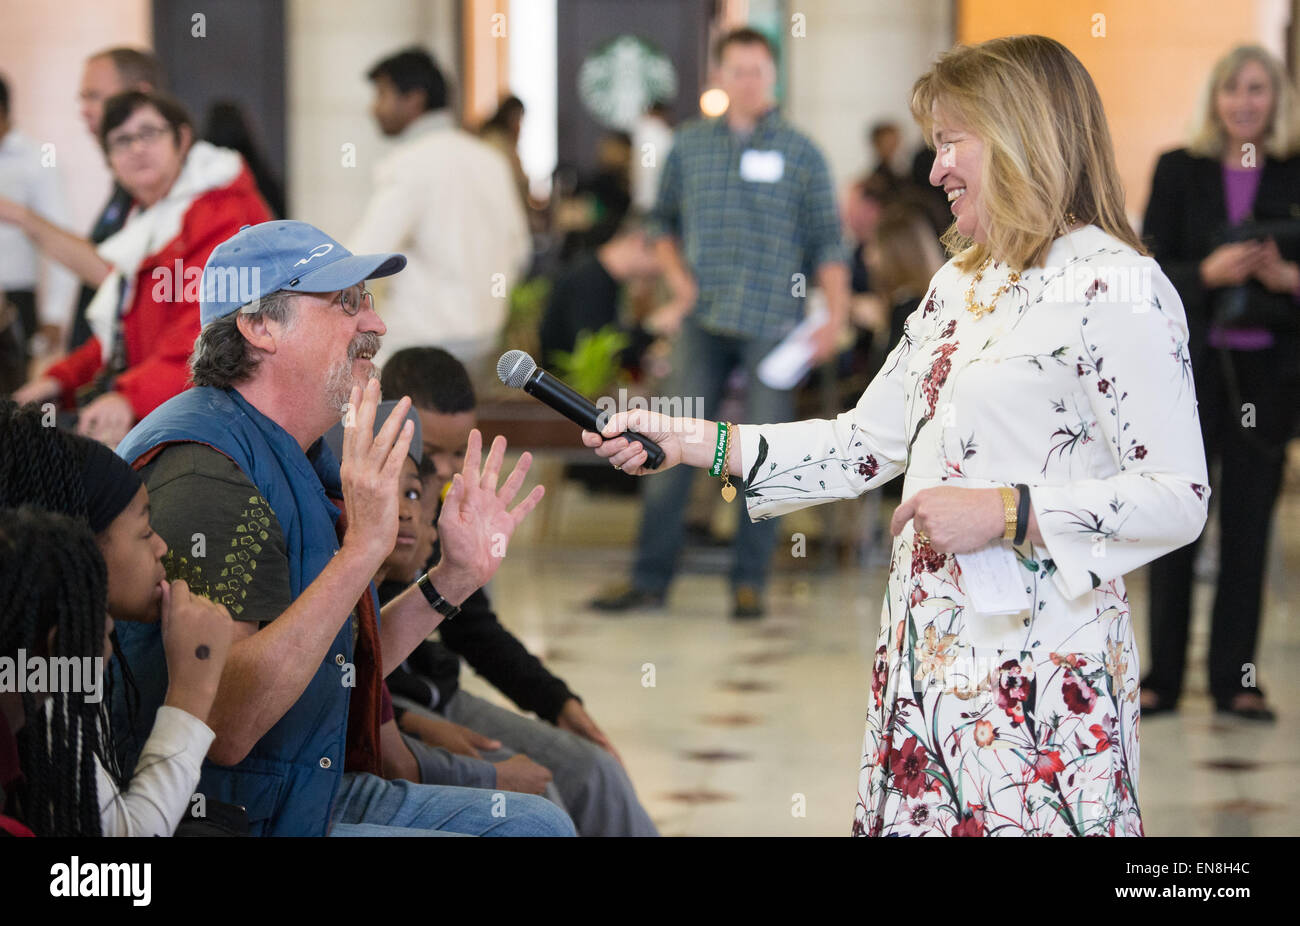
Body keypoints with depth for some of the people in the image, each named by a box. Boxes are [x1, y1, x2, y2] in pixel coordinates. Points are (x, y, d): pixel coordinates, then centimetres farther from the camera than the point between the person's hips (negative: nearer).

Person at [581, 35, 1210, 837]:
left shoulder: (1112, 285, -10)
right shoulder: (959, 284, 18)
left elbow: (1179, 498, -15)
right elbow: (865, 446, 19)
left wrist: (1005, 513, -21)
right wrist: (693, 443, 12)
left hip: (1041, 680, -8)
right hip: (929, 657, 8)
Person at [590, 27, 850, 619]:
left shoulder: (800, 153, 4)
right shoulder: (690, 146, 9)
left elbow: (827, 241, 4)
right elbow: (664, 221, 20)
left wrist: (836, 315, -7)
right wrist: (678, 276, 3)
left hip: (773, 322, -1)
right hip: (704, 320, 2)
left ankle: (749, 581, 9)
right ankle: (649, 577, 4)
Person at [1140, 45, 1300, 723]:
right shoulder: (1178, 171, 4)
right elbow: (1151, 270, -2)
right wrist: (1206, 273, -20)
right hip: (1188, 363, 0)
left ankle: (1235, 678, 10)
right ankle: (1162, 677, 9)